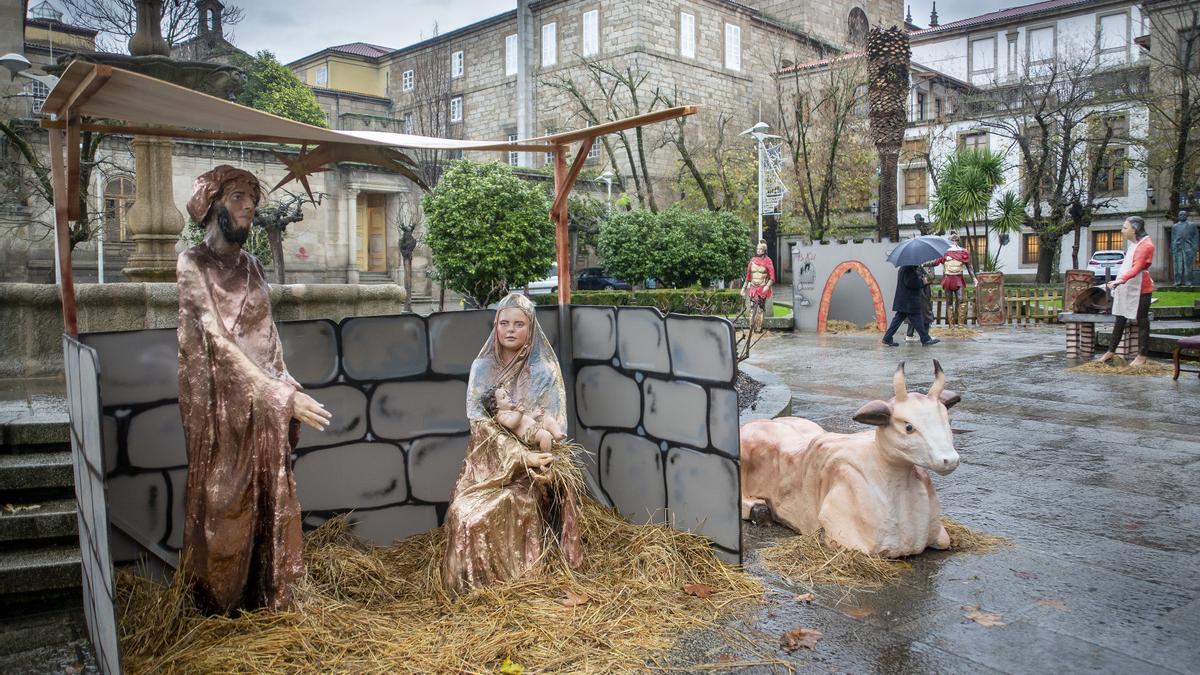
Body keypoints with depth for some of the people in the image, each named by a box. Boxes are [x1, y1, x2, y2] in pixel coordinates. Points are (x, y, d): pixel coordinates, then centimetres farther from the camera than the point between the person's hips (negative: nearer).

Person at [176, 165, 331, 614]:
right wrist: (282, 396, -23)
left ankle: (266, 601, 24)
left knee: (269, 503, 10)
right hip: (222, 406, -6)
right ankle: (219, 608, 20)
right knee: (226, 505, 3)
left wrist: (287, 392, 5)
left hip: (266, 405, 6)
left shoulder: (251, 267, 12)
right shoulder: (192, 265, -9)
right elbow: (217, 340, -18)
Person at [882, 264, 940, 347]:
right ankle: (926, 339, 4)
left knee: (898, 319, 10)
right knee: (916, 319, -3)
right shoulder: (909, 269, -17)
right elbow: (909, 283, -24)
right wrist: (922, 282, -13)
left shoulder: (904, 268, 16)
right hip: (909, 302, -10)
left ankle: (887, 339, 8)